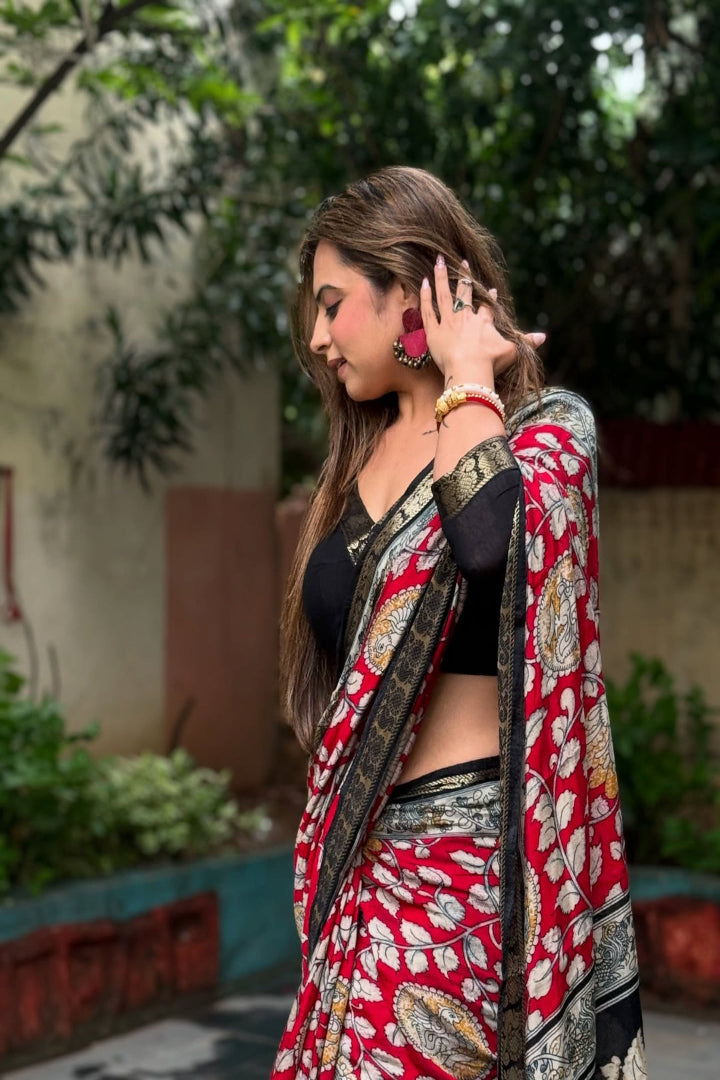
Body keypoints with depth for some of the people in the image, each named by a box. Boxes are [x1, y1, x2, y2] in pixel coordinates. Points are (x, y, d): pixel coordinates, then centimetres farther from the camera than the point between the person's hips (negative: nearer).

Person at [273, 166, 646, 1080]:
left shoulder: (546, 425, -2)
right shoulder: (363, 456, 17)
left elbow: (495, 535, -28)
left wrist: (469, 377, -12)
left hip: (470, 848, -6)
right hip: (363, 857, 6)